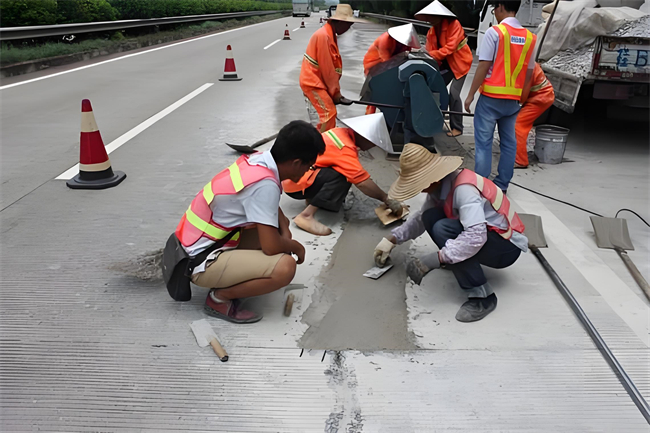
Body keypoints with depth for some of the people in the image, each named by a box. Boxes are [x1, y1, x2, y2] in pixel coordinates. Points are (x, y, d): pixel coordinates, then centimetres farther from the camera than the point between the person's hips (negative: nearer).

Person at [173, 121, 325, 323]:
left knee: (277, 223, 15)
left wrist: (285, 233, 2)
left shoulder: (258, 160, -1)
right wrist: (295, 246, -4)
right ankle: (219, 298, -3)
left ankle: (229, 276, 11)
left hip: (199, 242, 9)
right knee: (284, 267, -25)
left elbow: (273, 207, 18)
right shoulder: (265, 184, -27)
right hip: (201, 260, -9)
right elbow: (271, 246, -25)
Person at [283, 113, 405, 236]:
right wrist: (387, 199, -16)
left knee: (347, 172, 1)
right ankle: (306, 216, -25)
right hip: (295, 181, -9)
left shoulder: (343, 133, 3)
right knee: (341, 177, -26)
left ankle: (312, 197, 8)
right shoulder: (345, 148, -24)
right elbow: (362, 182, -27)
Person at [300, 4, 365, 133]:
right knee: (328, 114, -12)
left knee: (328, 114, 12)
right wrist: (336, 92, -12)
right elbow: (327, 69, -19)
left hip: (318, 82, 10)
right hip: (312, 82, -10)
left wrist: (335, 91, 6)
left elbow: (331, 66, 10)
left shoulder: (330, 35, 12)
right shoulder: (323, 36, -20)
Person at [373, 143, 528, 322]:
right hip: (480, 237, 8)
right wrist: (392, 239, 3)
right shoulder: (440, 185, -3)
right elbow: (421, 218, 9)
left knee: (442, 229, -29)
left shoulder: (464, 188, -30)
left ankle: (482, 296, -20)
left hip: (506, 246, -8)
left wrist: (437, 258, -38)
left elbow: (475, 236, -39)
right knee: (430, 217, -9)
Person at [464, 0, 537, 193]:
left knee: (483, 142, 0)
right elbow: (529, 72, 11)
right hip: (513, 99, 5)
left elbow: (484, 66, -11)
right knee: (509, 142, 11)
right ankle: (502, 184, 16)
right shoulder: (529, 37, 8)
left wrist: (470, 94, -6)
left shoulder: (494, 32, -8)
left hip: (491, 97, -5)